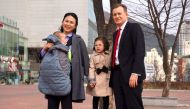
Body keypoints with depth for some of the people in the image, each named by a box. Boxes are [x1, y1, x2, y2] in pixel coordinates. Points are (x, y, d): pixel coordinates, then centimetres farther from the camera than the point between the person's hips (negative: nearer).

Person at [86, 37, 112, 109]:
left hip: (106, 80, 1)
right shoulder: (93, 56, -1)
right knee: (95, 98, 4)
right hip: (96, 80, -1)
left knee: (106, 98, 8)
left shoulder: (109, 55, 2)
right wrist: (91, 80, -11)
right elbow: (91, 69, -5)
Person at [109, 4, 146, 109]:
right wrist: (112, 74, 12)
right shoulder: (115, 33, 22)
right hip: (116, 74, 7)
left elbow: (140, 51, -12)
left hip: (130, 74, -7)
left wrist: (135, 73, -21)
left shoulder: (134, 27, -1)